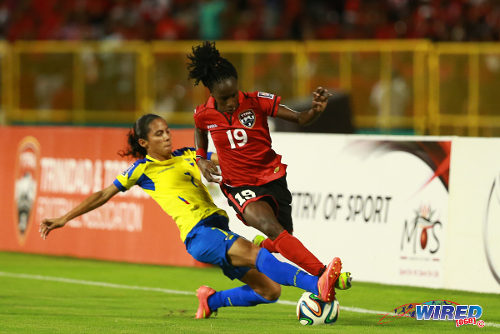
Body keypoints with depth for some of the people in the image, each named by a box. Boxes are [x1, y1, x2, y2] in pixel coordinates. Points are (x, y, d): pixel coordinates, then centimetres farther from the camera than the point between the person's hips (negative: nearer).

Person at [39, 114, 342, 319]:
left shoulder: (187, 156, 20)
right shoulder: (143, 169, 4)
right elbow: (104, 195, 7)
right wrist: (64, 219, 6)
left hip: (220, 231, 8)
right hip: (198, 234, -7)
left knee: (270, 290, -1)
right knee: (254, 253, -32)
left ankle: (211, 300, 19)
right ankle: (317, 285, -50)